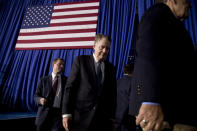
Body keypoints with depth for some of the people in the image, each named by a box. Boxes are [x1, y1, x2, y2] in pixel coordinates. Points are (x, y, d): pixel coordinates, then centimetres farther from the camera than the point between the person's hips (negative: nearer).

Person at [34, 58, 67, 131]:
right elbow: (36, 96, 9)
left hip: (60, 114, 0)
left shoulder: (67, 80, 8)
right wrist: (40, 99, -13)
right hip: (44, 114, 1)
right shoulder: (43, 80, 10)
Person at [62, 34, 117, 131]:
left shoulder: (111, 68, 9)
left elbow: (113, 94, 10)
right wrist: (66, 113, -10)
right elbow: (69, 87, -5)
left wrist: (112, 117, 6)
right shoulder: (81, 60, 0)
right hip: (80, 115, -2)